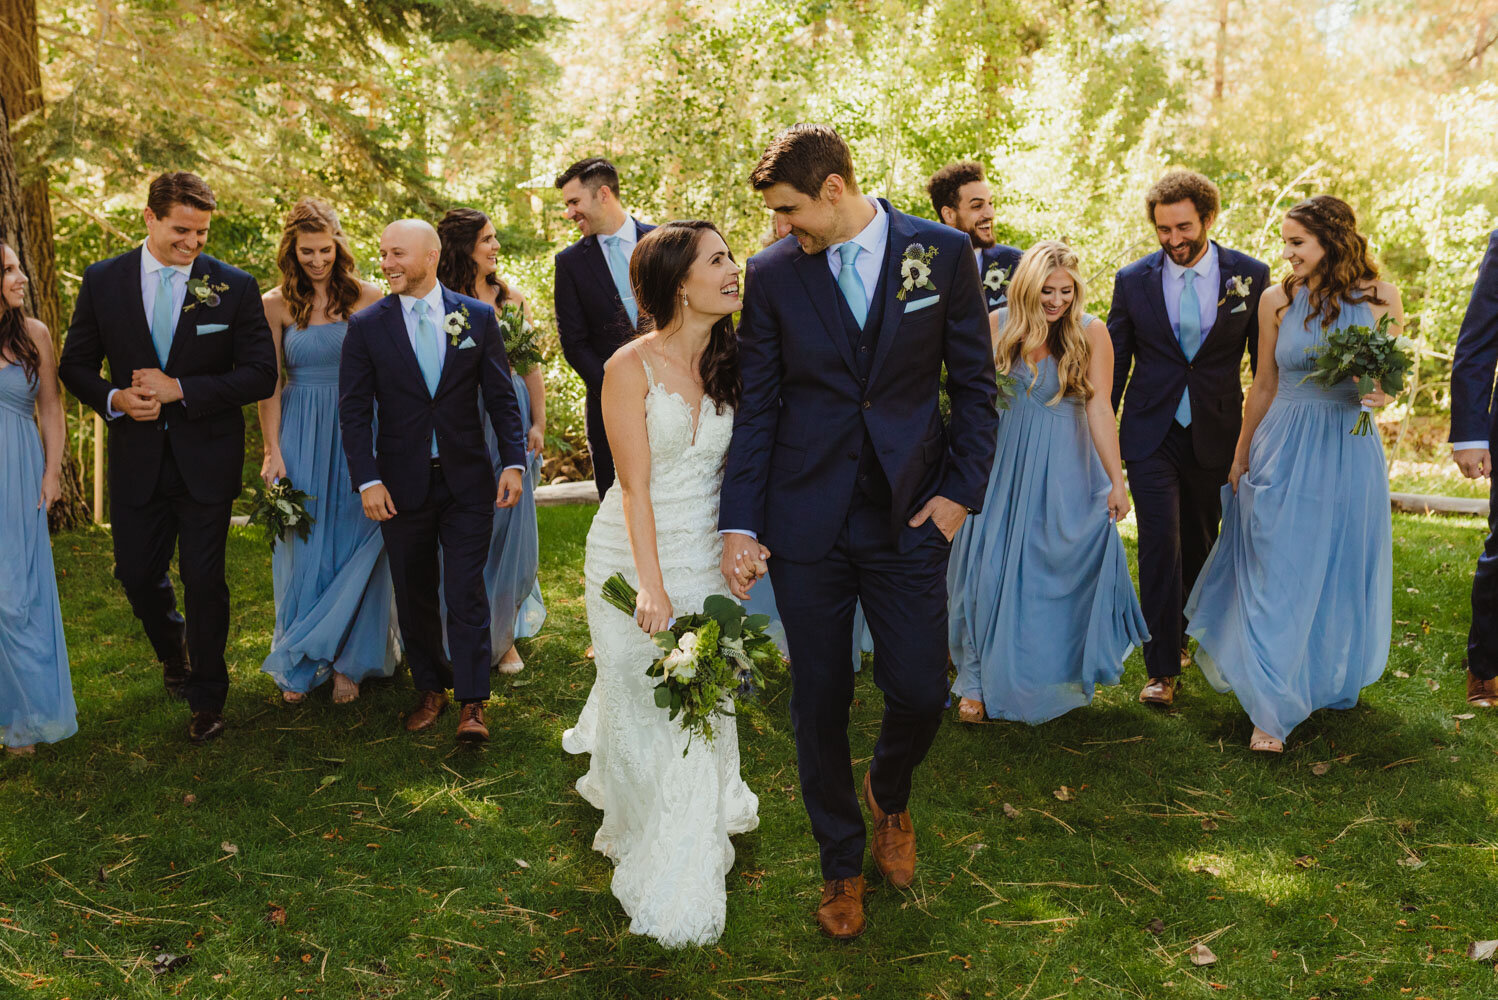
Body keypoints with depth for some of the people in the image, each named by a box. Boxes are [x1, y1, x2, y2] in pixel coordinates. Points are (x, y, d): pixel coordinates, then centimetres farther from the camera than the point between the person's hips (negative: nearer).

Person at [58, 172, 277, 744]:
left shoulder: (234, 287, -5)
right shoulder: (103, 281, 1)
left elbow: (261, 375, -10)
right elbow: (75, 365, 7)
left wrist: (180, 390, -18)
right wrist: (115, 398, -14)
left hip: (207, 459, -2)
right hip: (136, 457, 2)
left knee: (204, 579, 4)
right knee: (136, 573, 10)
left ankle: (207, 697, 22)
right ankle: (173, 648, 44)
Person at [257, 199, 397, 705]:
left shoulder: (367, 298, -1)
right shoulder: (276, 305, 1)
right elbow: (270, 384, 2)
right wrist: (273, 450, -3)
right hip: (301, 437, 1)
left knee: (354, 542, 3)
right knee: (303, 545, 7)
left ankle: (348, 662, 17)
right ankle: (301, 664, 21)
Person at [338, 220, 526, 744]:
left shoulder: (478, 316, 1)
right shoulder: (366, 325, -1)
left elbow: (502, 396, 3)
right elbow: (354, 410, -2)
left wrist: (513, 462, -6)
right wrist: (367, 480, -10)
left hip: (468, 481, -1)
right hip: (401, 483, 1)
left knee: (466, 589, -1)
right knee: (414, 593, 11)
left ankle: (472, 701, 6)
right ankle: (431, 689, 27)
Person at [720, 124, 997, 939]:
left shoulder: (943, 252, -1)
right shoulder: (772, 273, 0)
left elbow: (974, 383, 4)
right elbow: (755, 406, 1)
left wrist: (962, 490, -3)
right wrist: (739, 523, -4)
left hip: (910, 514, 0)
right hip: (807, 520, 1)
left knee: (919, 691, 0)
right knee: (819, 702, 8)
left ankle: (889, 794, 37)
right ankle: (841, 863, 31)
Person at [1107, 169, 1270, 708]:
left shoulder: (1251, 276, -2)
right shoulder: (1133, 280, -1)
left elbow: (1266, 361, 4)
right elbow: (1114, 362, 6)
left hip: (1215, 435, 1)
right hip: (1151, 434, -1)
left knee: (1200, 544, 14)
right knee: (1160, 543, -10)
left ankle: (1181, 635, 37)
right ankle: (1163, 667, -2)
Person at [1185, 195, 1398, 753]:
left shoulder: (1380, 298, 0)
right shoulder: (1278, 300, -1)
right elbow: (1264, 385, 7)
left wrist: (1380, 394, -14)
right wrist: (1241, 456, 11)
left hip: (1351, 453, 1)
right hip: (1284, 451, -1)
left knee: (1344, 575, 13)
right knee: (1277, 579, -2)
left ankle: (1332, 682, 37)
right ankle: (1271, 712, 6)